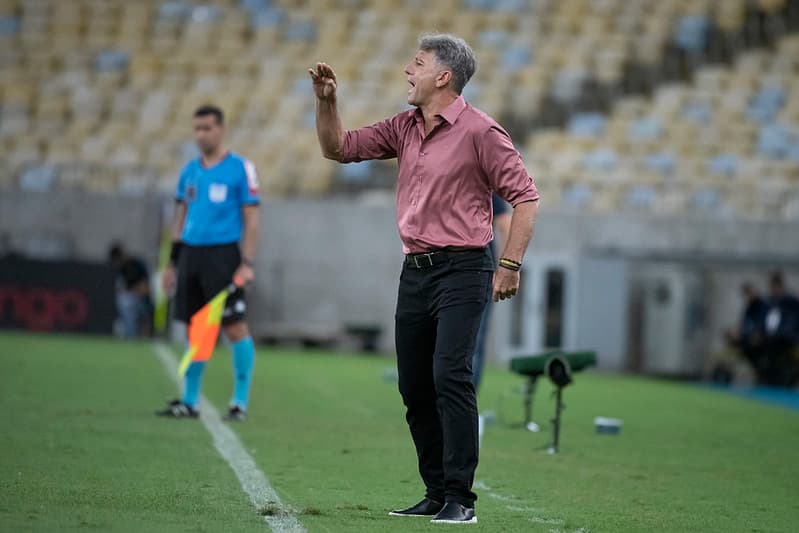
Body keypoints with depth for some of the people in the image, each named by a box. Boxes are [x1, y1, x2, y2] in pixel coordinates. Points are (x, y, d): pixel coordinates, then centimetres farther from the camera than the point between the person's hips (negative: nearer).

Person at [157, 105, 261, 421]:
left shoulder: (240, 168, -2)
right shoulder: (189, 172, 14)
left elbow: (250, 219, -5)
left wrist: (247, 263, -12)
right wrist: (173, 262, 15)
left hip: (223, 253, -5)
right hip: (190, 253, 5)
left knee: (234, 326, -8)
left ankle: (240, 403, -3)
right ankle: (189, 401, 13)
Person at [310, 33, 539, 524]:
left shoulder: (480, 130, -9)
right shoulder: (404, 128, 13)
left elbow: (525, 196, -9)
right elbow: (338, 148, 19)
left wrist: (510, 264, -15)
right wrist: (326, 100, 3)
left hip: (462, 269, -8)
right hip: (415, 271, 8)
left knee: (451, 377, -17)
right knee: (414, 386, 8)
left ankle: (460, 499, -16)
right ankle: (436, 493, 16)